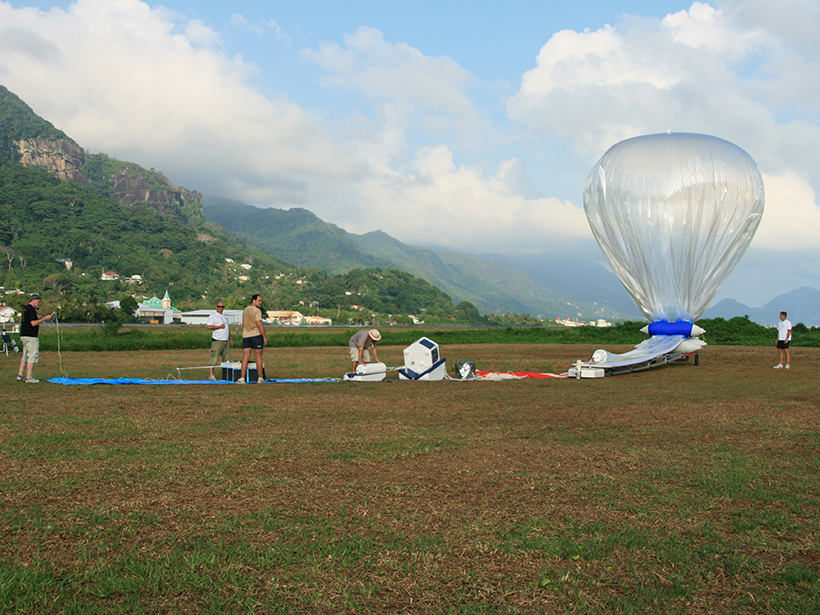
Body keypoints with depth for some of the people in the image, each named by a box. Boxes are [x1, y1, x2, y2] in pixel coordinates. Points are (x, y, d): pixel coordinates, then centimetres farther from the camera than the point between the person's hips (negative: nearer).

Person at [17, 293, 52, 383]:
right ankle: (29, 377, -7)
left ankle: (20, 375, 18)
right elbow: (33, 323, -22)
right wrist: (45, 318, -15)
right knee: (32, 355, -6)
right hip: (31, 337, -10)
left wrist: (40, 318, 17)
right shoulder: (31, 309, -14)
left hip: (24, 336, 10)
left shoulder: (26, 308, 17)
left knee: (25, 356, 16)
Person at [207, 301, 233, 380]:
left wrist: (231, 339, 21)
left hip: (226, 340, 7)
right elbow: (209, 326, -14)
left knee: (226, 359, 5)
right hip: (217, 340, -7)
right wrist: (220, 326, -12)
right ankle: (211, 375, -5)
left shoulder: (225, 317, 21)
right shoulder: (213, 316, -2)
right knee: (214, 358, -8)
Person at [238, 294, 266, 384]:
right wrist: (265, 337, -12)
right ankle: (260, 378, 8)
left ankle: (242, 379, -8)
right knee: (259, 357, 4)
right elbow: (259, 325, -16)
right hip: (256, 335, -6)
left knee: (245, 358, 1)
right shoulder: (257, 311, -9)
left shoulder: (245, 310, 15)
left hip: (246, 336, 6)